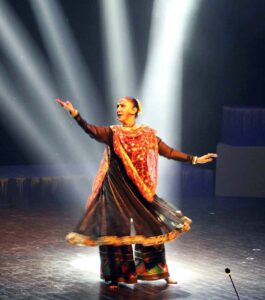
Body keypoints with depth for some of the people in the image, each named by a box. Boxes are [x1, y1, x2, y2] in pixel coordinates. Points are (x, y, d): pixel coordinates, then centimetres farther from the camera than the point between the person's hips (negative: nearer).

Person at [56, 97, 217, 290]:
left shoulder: (148, 134, 3)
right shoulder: (113, 133, -3)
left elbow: (169, 152, 8)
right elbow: (92, 130, -21)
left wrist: (195, 159, 7)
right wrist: (75, 114, -37)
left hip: (140, 188, 2)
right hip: (116, 189, -2)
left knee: (152, 226, 6)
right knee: (115, 230, -6)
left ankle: (160, 271, 24)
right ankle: (116, 276, 7)